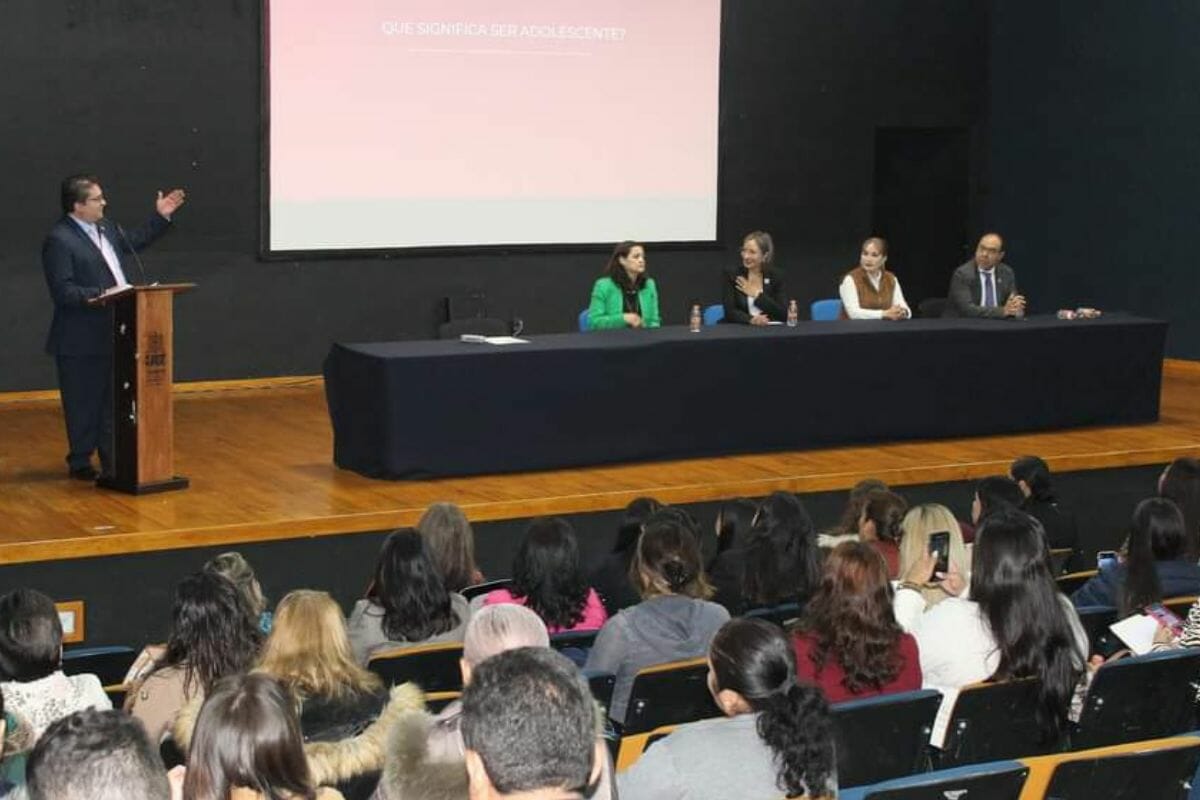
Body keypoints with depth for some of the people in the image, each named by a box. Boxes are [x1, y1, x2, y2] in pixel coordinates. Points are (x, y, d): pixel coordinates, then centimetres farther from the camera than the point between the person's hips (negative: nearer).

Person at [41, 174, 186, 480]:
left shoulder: (105, 228, 9)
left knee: (114, 402, 13)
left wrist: (161, 217, 24)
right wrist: (103, 294, -27)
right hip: (82, 341, -8)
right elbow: (63, 292, -22)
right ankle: (80, 463, 16)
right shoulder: (58, 241, -17)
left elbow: (133, 242, 28)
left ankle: (112, 461, 22)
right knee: (84, 405, 3)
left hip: (113, 335, 8)